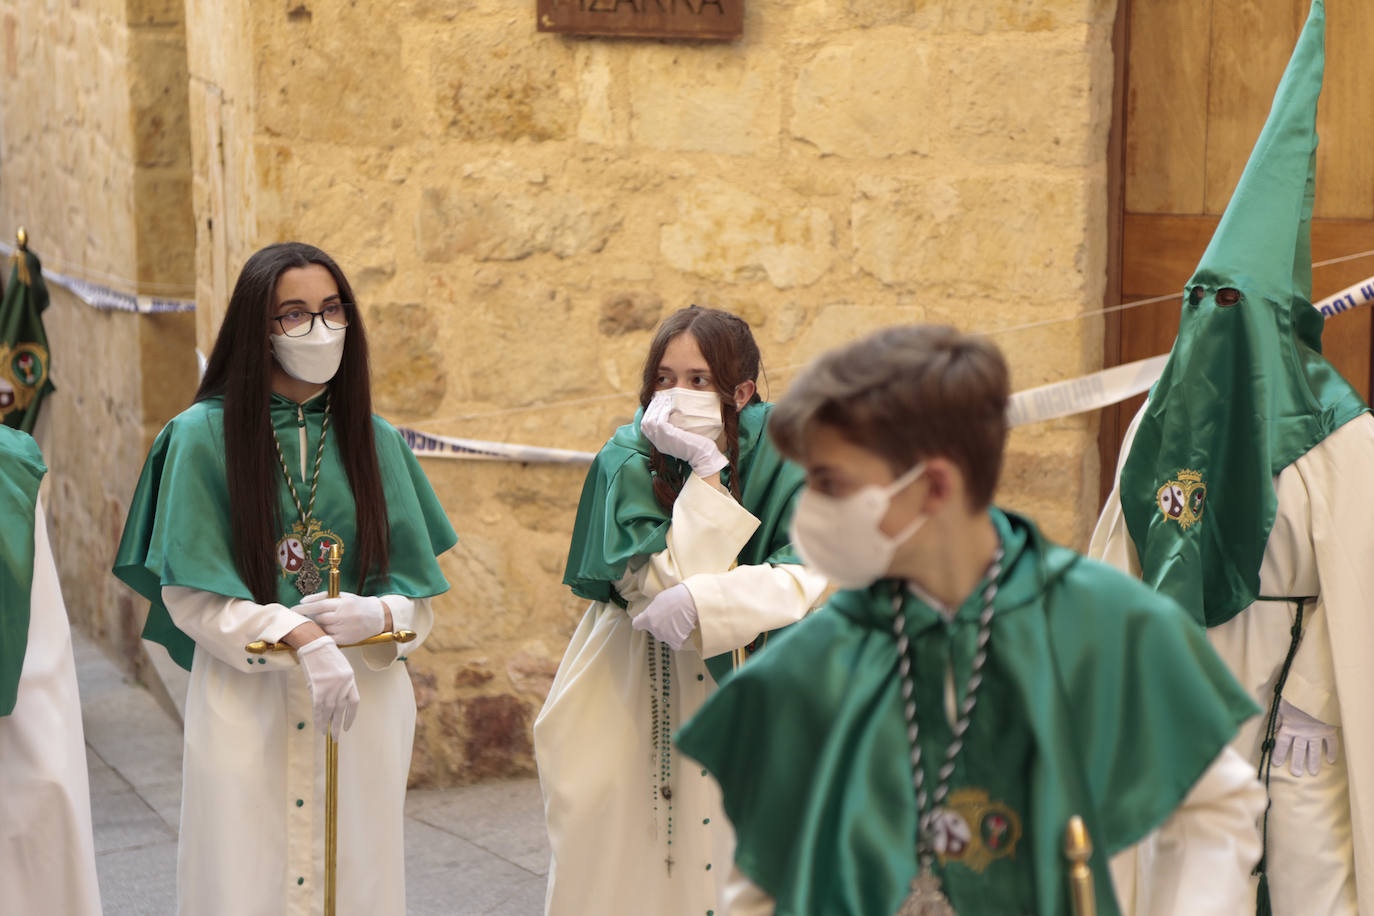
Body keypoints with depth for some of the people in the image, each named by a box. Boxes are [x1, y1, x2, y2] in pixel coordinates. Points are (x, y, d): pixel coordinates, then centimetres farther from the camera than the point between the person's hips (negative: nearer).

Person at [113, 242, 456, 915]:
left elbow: (419, 601, 8)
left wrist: (371, 617, -15)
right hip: (245, 707, -3)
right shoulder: (205, 434, -2)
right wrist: (302, 638, -19)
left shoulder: (375, 442, 8)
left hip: (364, 709, 3)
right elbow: (189, 595, -6)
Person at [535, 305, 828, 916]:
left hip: (727, 685, 1)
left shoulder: (771, 453, -5)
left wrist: (704, 601, -28)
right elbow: (665, 584, -20)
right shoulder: (627, 463, -9)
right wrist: (707, 472, -23)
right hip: (624, 701, -1)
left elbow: (811, 578, -17)